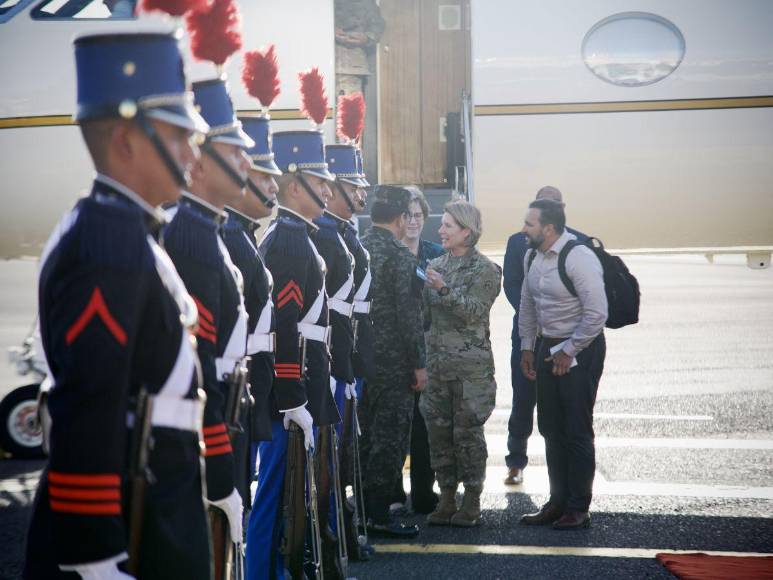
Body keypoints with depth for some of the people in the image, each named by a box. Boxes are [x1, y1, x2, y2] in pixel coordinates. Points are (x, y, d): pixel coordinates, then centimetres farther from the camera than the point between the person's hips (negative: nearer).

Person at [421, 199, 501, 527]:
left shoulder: (484, 269, -4)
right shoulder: (435, 266, 12)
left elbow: (475, 312, -14)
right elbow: (423, 311, 14)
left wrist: (444, 289, -23)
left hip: (471, 365, -5)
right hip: (437, 361, 5)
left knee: (468, 431, -1)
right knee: (438, 430, 6)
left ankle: (472, 503, 8)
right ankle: (447, 498, 16)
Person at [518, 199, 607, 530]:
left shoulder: (579, 258, -20)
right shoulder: (532, 256, 6)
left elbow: (597, 313, -21)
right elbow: (527, 304, 18)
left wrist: (568, 351, -16)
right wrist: (527, 347, 13)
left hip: (580, 351, -8)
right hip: (547, 347, 8)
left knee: (577, 431, -3)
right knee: (550, 428, 12)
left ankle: (578, 509, 5)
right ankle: (558, 501, 22)